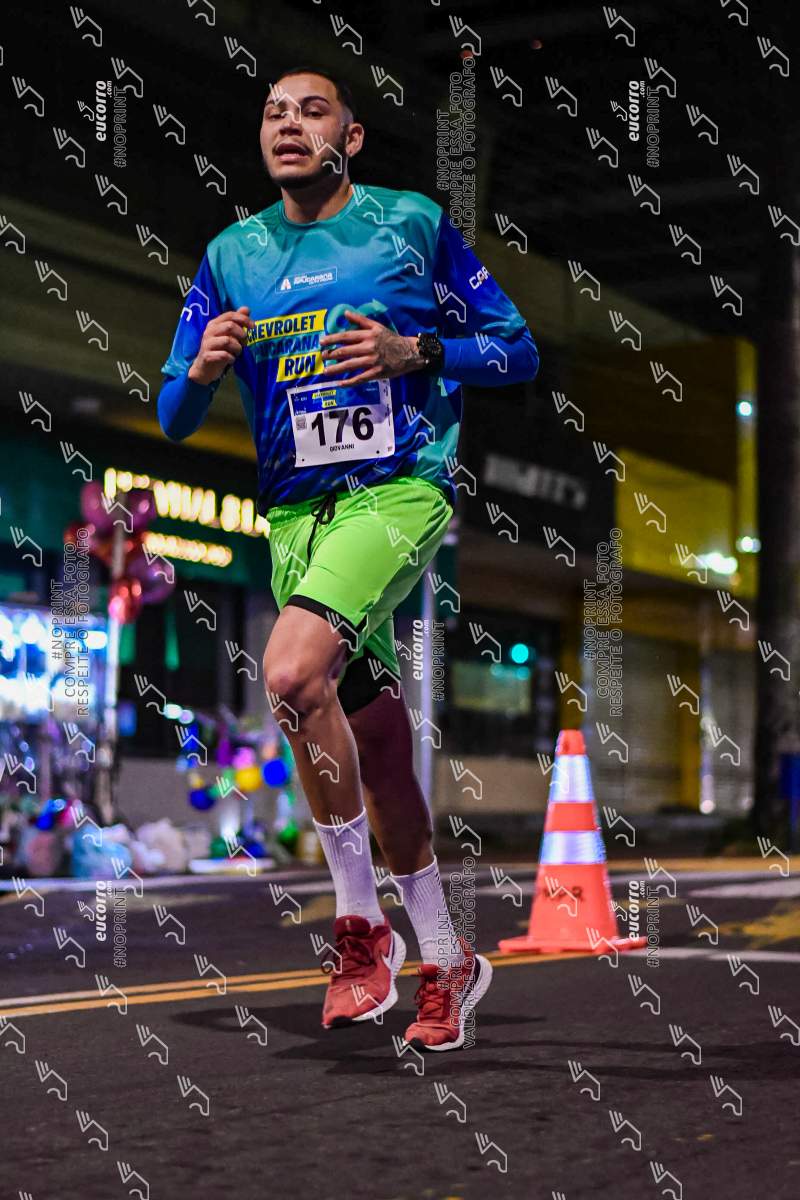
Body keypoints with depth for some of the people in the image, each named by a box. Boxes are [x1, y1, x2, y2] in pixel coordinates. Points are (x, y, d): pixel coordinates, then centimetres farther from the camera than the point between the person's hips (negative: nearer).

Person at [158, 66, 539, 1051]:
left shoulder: (412, 223, 2)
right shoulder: (232, 256, 11)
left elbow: (517, 351, 4)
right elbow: (173, 418, 12)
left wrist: (414, 352, -12)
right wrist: (203, 370, -10)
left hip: (401, 489, -5)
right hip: (295, 514, 5)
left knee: (293, 671, -28)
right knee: (376, 753, 7)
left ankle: (361, 920, -13)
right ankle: (443, 960, 23)